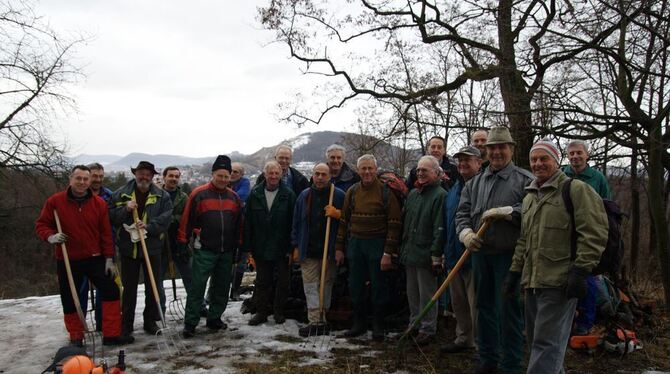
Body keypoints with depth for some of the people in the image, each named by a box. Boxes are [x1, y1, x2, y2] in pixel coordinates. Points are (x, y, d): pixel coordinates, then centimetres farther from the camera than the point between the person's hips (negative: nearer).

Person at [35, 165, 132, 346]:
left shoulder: (99, 203, -2)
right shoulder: (55, 201, -5)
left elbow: (106, 234, 0)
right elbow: (41, 224, 3)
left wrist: (109, 259, -2)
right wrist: (51, 236, -19)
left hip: (95, 258, 1)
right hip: (67, 261, -1)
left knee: (111, 291, -3)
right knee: (70, 299, 8)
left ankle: (111, 334, 7)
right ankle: (76, 337, 26)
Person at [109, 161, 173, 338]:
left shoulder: (162, 196, 1)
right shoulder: (120, 194, 2)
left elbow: (166, 218, -8)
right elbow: (110, 216, -1)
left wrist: (148, 226, -22)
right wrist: (125, 209, -18)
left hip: (152, 248, 0)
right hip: (128, 248, 0)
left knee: (153, 287, 8)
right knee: (129, 287, 8)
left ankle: (150, 321, 21)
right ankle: (127, 323, 19)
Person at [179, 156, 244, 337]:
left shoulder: (234, 197, 9)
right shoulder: (199, 194, -5)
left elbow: (239, 225, 15)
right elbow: (187, 220, -4)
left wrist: (239, 247, 14)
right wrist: (182, 243, -4)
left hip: (227, 252, 5)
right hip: (204, 250, -5)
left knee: (222, 288, 12)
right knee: (197, 287, -4)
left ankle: (214, 319, 26)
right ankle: (190, 324, 3)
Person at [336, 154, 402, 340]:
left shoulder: (386, 192, -7)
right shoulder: (352, 192, 8)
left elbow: (394, 224, -10)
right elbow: (344, 221, 12)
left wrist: (388, 252, -15)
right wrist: (339, 247, 8)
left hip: (377, 244, -4)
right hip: (355, 243, 5)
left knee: (378, 286, 3)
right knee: (355, 286, 10)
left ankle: (378, 326, 18)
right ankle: (359, 323, 24)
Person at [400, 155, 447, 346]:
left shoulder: (440, 195, -11)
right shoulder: (412, 194, 14)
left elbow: (440, 229, -16)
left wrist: (436, 256, -19)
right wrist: (402, 248, 17)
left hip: (426, 254, -8)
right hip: (409, 252, 8)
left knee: (427, 294, 1)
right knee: (412, 293, 16)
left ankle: (428, 329, 13)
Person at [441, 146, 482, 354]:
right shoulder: (453, 190, 15)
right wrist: (444, 251, 19)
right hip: (454, 256, 8)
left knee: (476, 305, -2)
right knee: (458, 303, 18)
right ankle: (464, 339, 32)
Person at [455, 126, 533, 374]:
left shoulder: (525, 181, -3)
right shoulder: (474, 183, 13)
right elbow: (463, 212, 10)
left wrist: (505, 212, -19)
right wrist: (465, 232, -8)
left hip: (509, 255, -5)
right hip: (480, 254, 5)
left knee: (508, 311, 0)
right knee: (484, 307, 15)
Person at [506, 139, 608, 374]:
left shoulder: (576, 190, -5)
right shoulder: (529, 197, 19)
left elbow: (593, 233, -12)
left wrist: (581, 271, -18)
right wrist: (515, 271, 18)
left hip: (559, 282, -8)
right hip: (532, 282, 8)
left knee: (546, 342, -6)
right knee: (535, 338, 15)